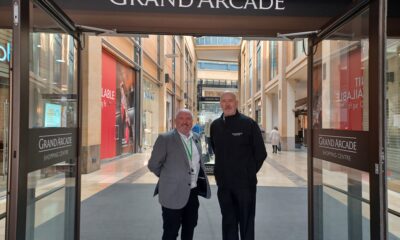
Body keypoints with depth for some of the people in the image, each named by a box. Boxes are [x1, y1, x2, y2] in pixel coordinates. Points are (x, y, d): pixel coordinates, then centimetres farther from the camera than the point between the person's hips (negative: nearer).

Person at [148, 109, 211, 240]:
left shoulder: (196, 138, 6)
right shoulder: (165, 138, -14)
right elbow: (153, 165, -9)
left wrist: (199, 178, 11)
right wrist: (168, 177, 2)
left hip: (193, 192, 6)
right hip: (173, 193, -6)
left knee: (190, 228, 20)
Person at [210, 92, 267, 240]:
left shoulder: (248, 123, -9)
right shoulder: (215, 125, 4)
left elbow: (261, 153, -4)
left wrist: (249, 172, 0)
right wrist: (224, 169, 12)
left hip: (245, 182, -4)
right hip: (223, 183, 4)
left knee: (246, 221, 8)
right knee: (228, 221, 15)